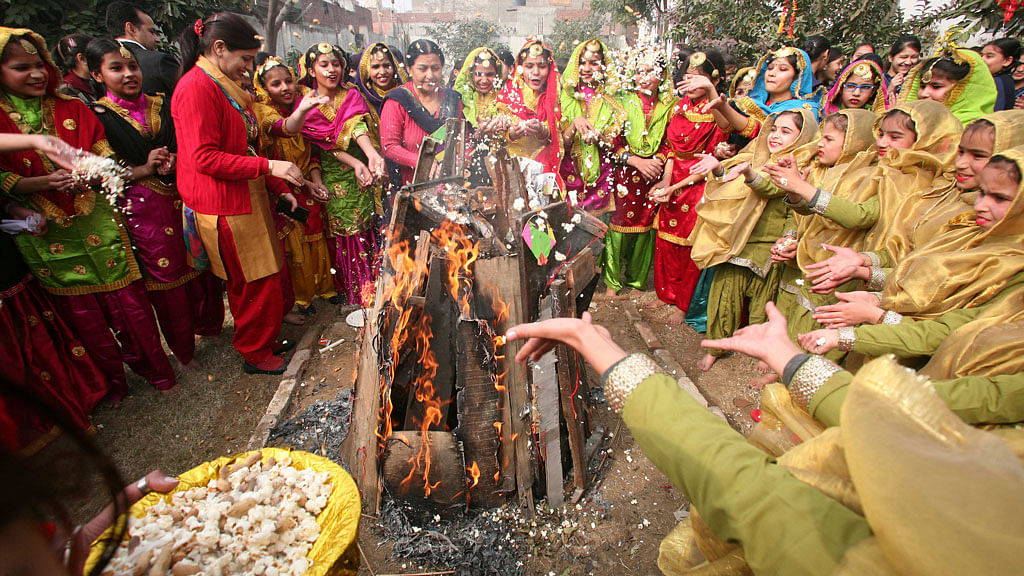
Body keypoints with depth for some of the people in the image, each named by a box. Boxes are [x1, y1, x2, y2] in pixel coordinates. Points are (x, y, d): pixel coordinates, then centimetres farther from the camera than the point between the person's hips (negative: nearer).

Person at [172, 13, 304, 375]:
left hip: (249, 197, 10)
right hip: (224, 208, -10)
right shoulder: (195, 88, -14)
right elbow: (204, 158, -21)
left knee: (273, 275, 14)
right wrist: (269, 166, -22)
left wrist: (278, 189, 16)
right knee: (255, 284, 0)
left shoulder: (226, 87, 18)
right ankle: (254, 355, 19)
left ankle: (266, 340, 32)